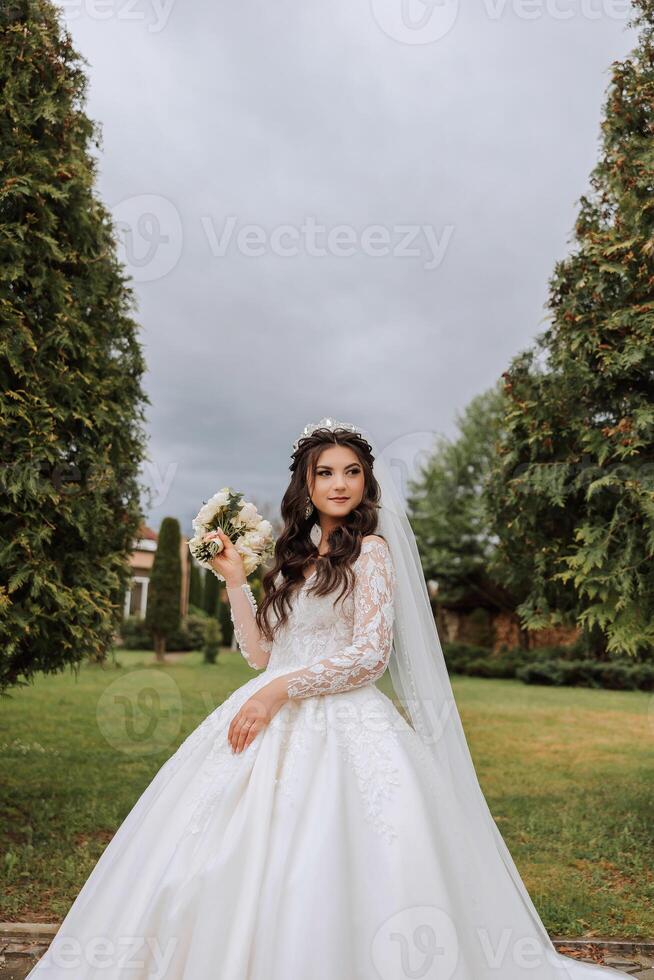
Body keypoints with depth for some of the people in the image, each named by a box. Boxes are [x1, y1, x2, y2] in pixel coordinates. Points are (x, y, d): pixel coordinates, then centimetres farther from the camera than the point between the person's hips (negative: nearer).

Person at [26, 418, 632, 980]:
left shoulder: (371, 550, -4)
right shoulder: (298, 554, 15)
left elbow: (371, 656, -13)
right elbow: (261, 653, 13)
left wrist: (281, 689, -17)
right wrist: (234, 580, 7)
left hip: (342, 727, -6)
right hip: (275, 724, 7)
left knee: (317, 873, -11)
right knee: (227, 864, 3)